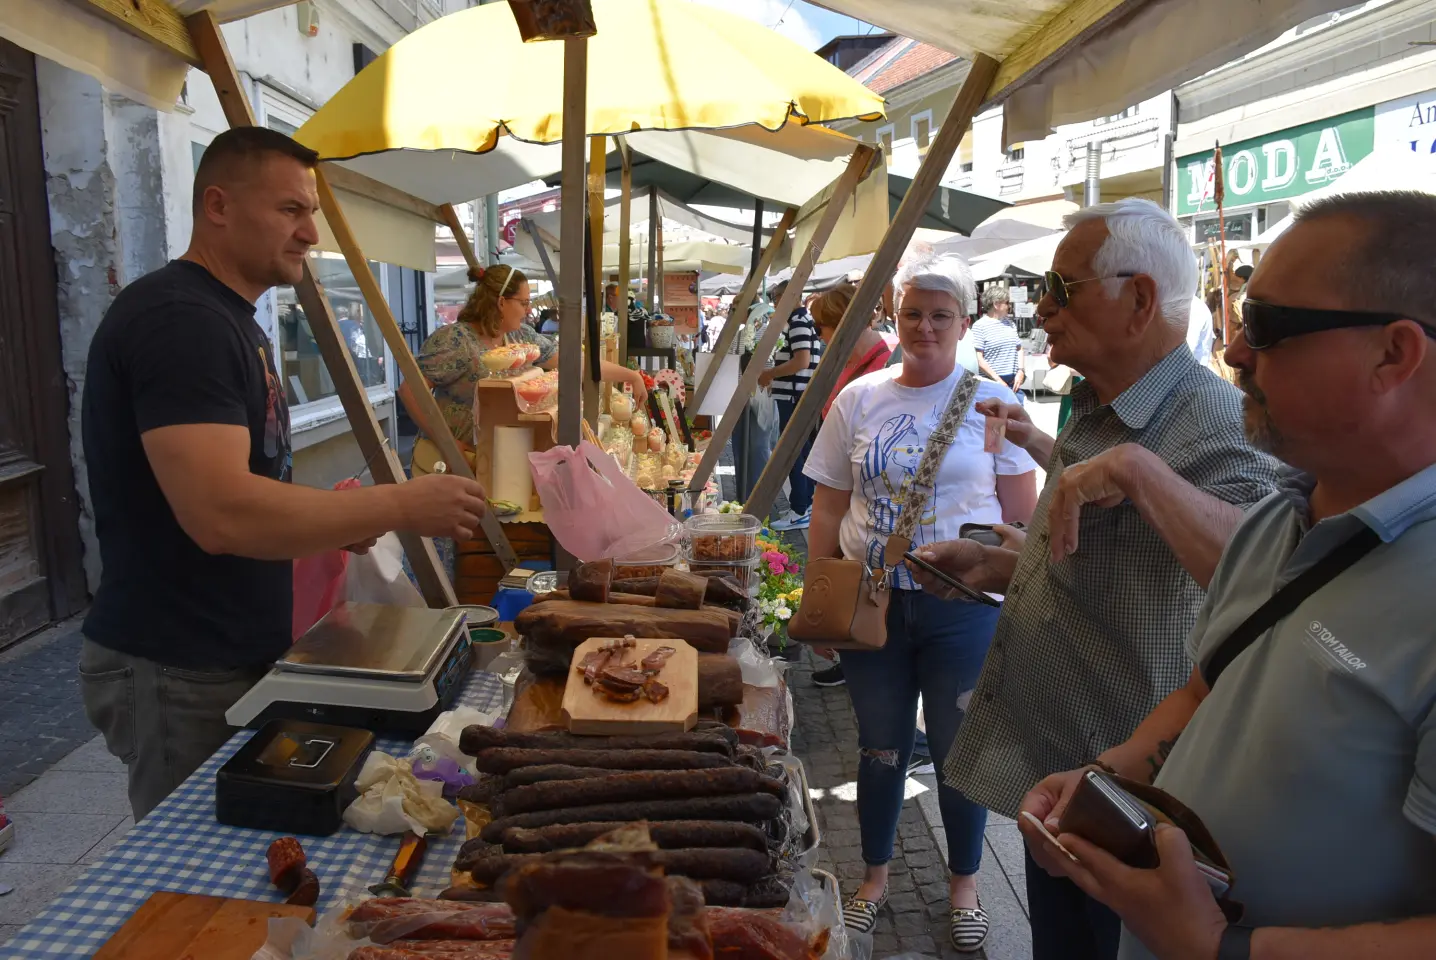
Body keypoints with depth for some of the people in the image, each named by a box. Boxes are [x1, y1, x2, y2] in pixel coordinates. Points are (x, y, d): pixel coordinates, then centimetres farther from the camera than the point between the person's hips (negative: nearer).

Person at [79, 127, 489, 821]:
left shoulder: (227, 318, 14)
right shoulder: (178, 318, -19)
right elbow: (221, 514, -30)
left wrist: (333, 516, 4)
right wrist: (401, 506, -22)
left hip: (236, 655, 9)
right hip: (179, 675, -9)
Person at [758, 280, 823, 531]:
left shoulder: (798, 321, -15)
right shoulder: (804, 319, 17)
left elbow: (802, 361, -24)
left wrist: (769, 374, -13)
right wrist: (773, 373, 16)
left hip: (794, 398, -10)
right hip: (799, 397, 10)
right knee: (803, 452, 15)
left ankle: (799, 512, -4)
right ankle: (806, 504, 23)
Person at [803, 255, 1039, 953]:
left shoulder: (990, 400, -3)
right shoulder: (858, 399, 3)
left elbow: (1022, 516, -2)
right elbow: (828, 510, 6)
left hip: (962, 605, -2)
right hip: (871, 600, 2)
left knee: (959, 750, 11)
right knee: (881, 746, 15)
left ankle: (964, 883, 35)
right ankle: (875, 876, 37)